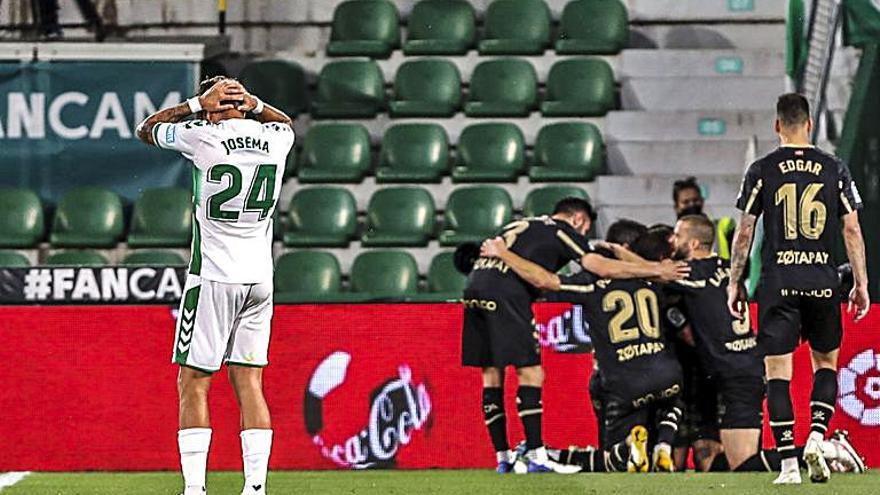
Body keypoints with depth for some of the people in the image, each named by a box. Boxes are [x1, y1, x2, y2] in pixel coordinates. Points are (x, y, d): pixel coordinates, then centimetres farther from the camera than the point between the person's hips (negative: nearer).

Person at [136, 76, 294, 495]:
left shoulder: (203, 136, -9)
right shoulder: (275, 139, 4)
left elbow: (146, 129, 9)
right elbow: (285, 123, 31)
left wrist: (197, 104, 7)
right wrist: (253, 104, 12)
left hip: (213, 278, -5)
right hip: (260, 279, 5)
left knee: (193, 383, -1)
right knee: (249, 384, 7)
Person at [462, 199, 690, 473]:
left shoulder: (520, 225, 30)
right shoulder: (564, 231, 8)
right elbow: (601, 267, -2)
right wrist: (656, 270, 4)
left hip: (475, 285, 7)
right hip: (504, 293, -7)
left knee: (492, 375, 11)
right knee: (530, 373, -3)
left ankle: (503, 458, 12)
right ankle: (536, 458, -6)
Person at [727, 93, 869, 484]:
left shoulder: (762, 170, 0)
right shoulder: (835, 169, 4)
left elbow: (744, 233, 1)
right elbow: (852, 230, 3)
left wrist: (734, 283, 9)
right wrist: (861, 284, 8)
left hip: (778, 283, -1)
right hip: (823, 283, 1)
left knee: (778, 372, 1)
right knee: (826, 363, 18)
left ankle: (788, 463, -5)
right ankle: (816, 437, -3)